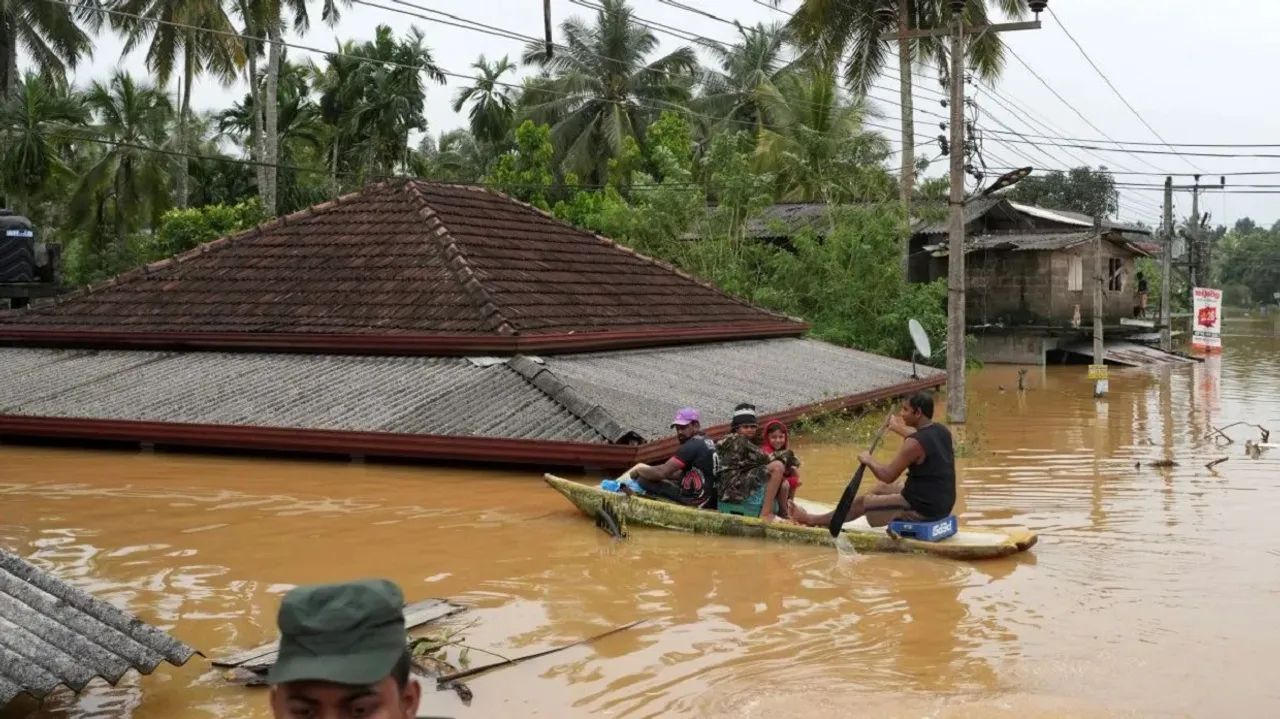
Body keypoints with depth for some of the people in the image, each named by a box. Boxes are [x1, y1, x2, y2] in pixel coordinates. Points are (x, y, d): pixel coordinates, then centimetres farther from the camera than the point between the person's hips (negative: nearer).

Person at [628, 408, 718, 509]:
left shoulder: (691, 446, -15)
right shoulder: (708, 443, 16)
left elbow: (662, 472, -18)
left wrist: (639, 470, 0)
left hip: (693, 502, -10)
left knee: (643, 481, -14)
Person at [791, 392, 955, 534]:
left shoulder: (915, 443, -25)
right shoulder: (942, 431, 3)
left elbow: (887, 476, -20)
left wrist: (869, 460, -1)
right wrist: (900, 429, 44)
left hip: (922, 507, -9)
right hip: (942, 503, 9)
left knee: (862, 502, 10)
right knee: (881, 488, 28)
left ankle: (813, 520, 29)